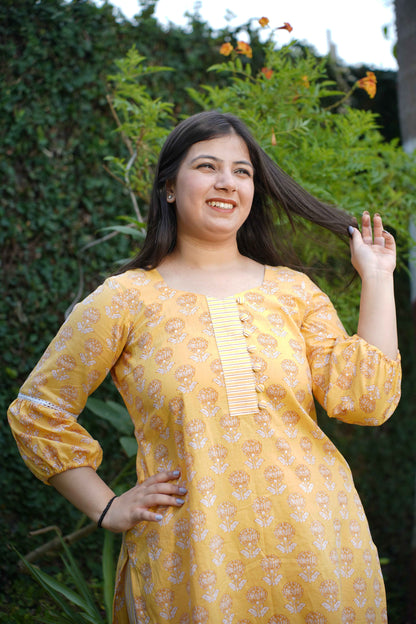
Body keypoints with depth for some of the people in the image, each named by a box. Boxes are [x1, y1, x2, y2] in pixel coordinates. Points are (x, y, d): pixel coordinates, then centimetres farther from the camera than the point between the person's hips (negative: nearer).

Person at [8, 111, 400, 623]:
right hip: (193, 559, -2)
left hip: (315, 549, 3)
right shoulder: (127, 300, 0)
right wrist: (107, 508, 0)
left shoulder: (293, 291, 7)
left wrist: (377, 279, 1)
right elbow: (37, 411, 5)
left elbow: (365, 401, -2)